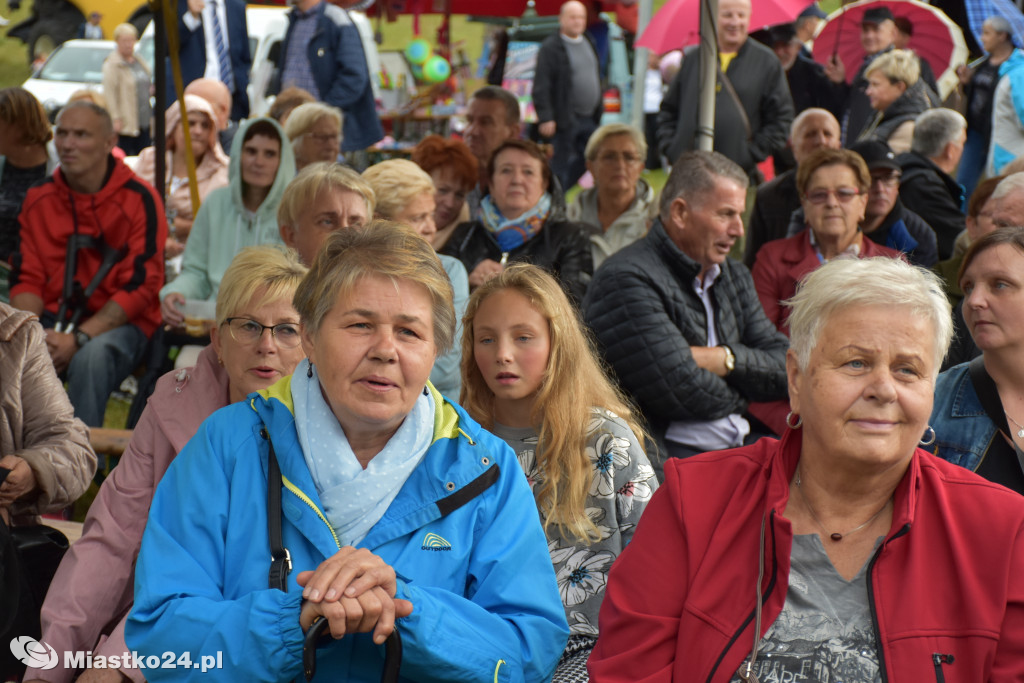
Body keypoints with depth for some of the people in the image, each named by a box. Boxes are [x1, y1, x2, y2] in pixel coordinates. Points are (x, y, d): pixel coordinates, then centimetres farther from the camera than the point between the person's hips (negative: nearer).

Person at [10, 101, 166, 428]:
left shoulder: (139, 199, -8)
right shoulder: (39, 199, 8)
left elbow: (140, 287, -12)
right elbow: (27, 279, 8)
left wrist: (78, 338, -22)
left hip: (119, 323, -4)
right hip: (54, 319, 4)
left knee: (91, 356, -37)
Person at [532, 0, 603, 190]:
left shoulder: (588, 43, 14)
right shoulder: (550, 47, -9)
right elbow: (541, 87, -14)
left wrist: (599, 108, 18)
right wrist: (545, 118, -20)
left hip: (589, 118, 7)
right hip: (565, 120, -7)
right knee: (561, 167, -1)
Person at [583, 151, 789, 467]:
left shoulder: (734, 276, 18)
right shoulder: (628, 280, -12)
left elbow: (786, 370, 11)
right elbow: (683, 395, -18)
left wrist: (725, 359, -8)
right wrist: (743, 390, 3)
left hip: (738, 450, 9)